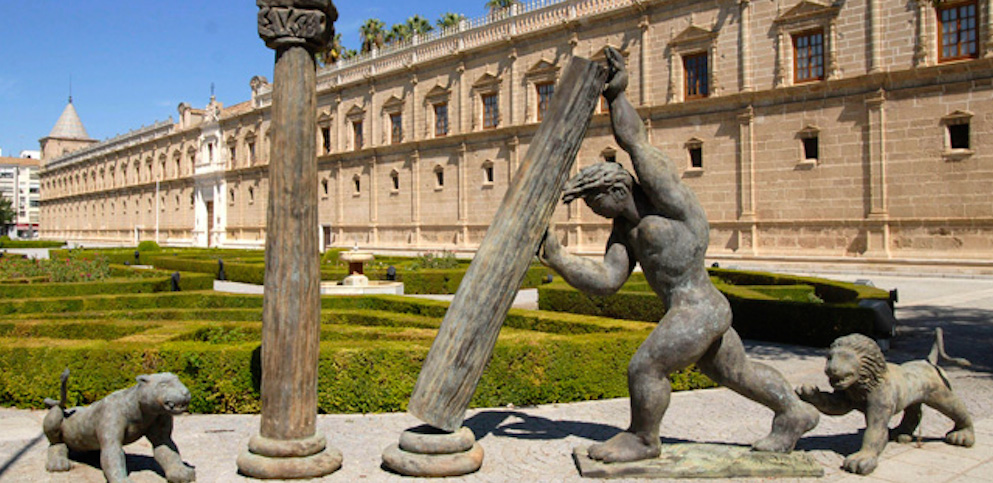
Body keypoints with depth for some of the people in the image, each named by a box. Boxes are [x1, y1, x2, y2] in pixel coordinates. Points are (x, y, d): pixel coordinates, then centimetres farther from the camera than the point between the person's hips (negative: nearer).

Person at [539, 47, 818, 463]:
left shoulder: (664, 195, -11)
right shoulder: (625, 228, 11)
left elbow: (635, 140, -15)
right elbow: (607, 280, 1)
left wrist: (617, 94, -6)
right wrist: (558, 260, -7)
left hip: (695, 309, -9)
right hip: (698, 310, 9)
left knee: (644, 368, -5)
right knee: (738, 372, 23)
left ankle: (643, 440, 17)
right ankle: (795, 413, 41)